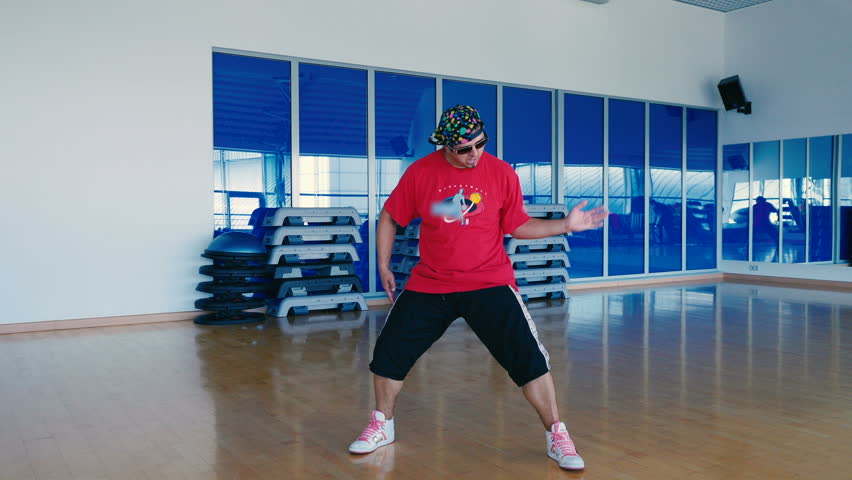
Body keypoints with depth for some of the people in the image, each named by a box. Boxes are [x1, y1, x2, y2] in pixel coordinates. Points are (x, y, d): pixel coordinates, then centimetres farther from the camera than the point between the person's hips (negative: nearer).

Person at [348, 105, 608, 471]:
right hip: (429, 285, 2)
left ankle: (556, 436, 8)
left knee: (528, 356, -11)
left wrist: (565, 225, -8)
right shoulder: (420, 173, -5)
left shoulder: (502, 173, -6)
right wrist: (384, 267, 5)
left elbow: (518, 225, 3)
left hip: (489, 284, -1)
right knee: (389, 351, 5)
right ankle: (382, 426, 30)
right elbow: (389, 218, 8)